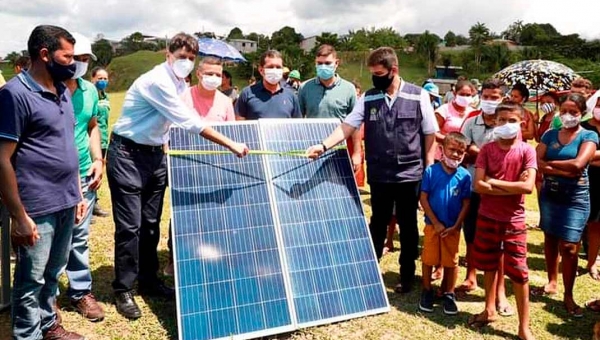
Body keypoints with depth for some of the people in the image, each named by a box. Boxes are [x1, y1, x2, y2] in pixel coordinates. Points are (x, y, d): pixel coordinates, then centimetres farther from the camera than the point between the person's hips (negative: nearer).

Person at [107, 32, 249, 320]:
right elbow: (190, 122, -27)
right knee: (130, 226, -3)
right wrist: (231, 145, -26)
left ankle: (148, 281, 26)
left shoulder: (181, 84, 8)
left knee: (151, 223, 13)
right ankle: (123, 290, 11)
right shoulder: (158, 81, -21)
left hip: (155, 155, 8)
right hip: (128, 155, -8)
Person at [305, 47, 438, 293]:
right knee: (378, 223, 15)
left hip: (410, 174, -2)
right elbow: (347, 127, -7)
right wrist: (324, 145, -22)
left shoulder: (418, 96, -5)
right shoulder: (368, 99, 0)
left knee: (408, 226, 12)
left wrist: (430, 169, -4)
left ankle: (407, 275, 28)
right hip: (379, 175, 2)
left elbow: (430, 135, -2)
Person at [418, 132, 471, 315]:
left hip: (453, 228, 1)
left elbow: (466, 204, -3)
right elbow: (423, 199, -9)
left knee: (451, 262, 11)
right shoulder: (431, 171, -11)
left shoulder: (464, 176, -7)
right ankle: (427, 291, 28)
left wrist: (455, 226, -9)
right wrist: (436, 223, -10)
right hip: (432, 225, -1)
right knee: (428, 259, 9)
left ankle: (449, 294, 28)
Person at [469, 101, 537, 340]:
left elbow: (528, 187, -19)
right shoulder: (487, 149, -2)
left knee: (518, 272, 2)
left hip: (513, 220, -2)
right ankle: (490, 310, 35)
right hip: (487, 217, 3)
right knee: (489, 265, 16)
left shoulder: (526, 151, -6)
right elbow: (478, 186, -10)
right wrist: (512, 187, -17)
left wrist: (494, 182, -15)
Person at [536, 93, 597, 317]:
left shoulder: (589, 136, -4)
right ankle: (552, 281, 31)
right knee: (550, 240, 13)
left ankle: (568, 296, 10)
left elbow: (578, 164, -20)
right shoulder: (549, 135, 5)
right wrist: (565, 171, -18)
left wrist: (550, 164, -9)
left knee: (569, 247, -4)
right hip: (549, 194, 4)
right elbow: (537, 163, -8)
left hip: (575, 198, -3)